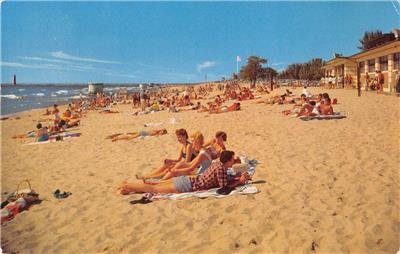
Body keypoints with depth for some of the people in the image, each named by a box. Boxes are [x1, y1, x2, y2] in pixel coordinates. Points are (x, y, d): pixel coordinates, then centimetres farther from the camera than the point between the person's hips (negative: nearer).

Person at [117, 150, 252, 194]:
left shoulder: (218, 163, 10)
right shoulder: (220, 168, -17)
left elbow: (225, 178, 24)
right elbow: (224, 186, -19)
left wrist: (241, 177, 14)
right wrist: (240, 181, -9)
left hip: (186, 180, 7)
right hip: (187, 186, -7)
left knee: (156, 185, 11)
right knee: (154, 189, -3)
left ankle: (128, 185, 13)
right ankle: (128, 187, 1)